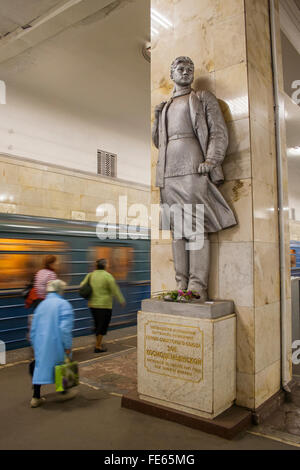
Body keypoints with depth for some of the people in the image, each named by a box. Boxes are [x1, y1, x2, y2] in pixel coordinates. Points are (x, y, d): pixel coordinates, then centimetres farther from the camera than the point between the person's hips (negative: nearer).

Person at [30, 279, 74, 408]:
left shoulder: (41, 305, 8)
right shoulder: (64, 304, -11)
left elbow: (33, 330, 12)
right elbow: (65, 328, -20)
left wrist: (36, 347, 20)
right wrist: (68, 346, -14)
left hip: (41, 345, 5)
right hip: (57, 344, -4)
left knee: (40, 368, 11)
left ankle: (36, 398, 14)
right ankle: (65, 391, 29)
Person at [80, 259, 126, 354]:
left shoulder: (91, 275, 5)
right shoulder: (108, 276, -12)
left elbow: (82, 286, 2)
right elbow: (115, 290, -11)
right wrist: (122, 301, -1)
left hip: (93, 304, 6)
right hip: (104, 305, -6)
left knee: (97, 325, 19)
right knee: (103, 326, 3)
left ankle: (98, 344, 29)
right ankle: (98, 347, 6)